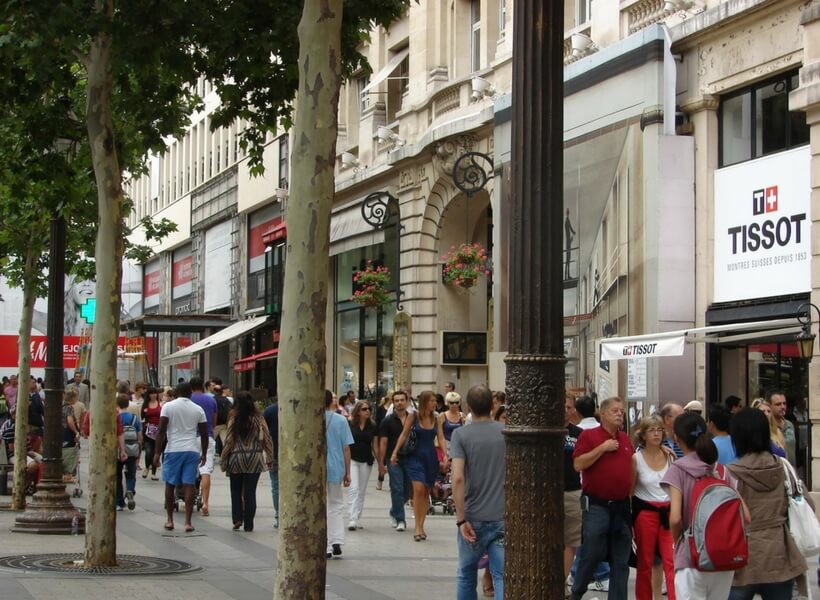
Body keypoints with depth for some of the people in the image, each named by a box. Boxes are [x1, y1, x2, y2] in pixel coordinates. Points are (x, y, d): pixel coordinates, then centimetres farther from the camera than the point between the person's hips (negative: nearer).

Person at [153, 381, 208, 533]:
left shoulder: (168, 406, -1)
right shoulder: (198, 409, 6)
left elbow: (161, 431, -6)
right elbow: (204, 434, 8)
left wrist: (158, 453, -2)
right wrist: (204, 454, 19)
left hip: (173, 450, -1)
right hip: (192, 450, 1)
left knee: (170, 484, 10)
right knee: (189, 485, 0)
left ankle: (170, 520, 12)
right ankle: (188, 522, -4)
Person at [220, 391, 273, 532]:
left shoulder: (234, 420, -7)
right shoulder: (258, 419, -2)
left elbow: (228, 442, -6)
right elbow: (267, 440, -1)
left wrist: (223, 461, 3)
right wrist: (269, 458, 7)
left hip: (236, 460, -1)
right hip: (255, 460, 1)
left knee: (236, 490, 15)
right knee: (250, 492, 4)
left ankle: (237, 518, 4)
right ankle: (248, 524, 4)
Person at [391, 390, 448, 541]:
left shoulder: (436, 419, 6)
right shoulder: (413, 416, -3)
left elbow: (441, 438, -1)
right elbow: (404, 435, -1)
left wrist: (445, 455, -15)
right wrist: (395, 453, -4)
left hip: (431, 458, 4)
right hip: (416, 456, -4)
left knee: (426, 492, 7)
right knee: (418, 489, -16)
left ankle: (421, 526, 14)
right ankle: (417, 527, -13)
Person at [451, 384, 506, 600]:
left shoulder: (461, 434, -7)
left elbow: (457, 478, -17)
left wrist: (461, 519, -14)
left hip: (473, 518, -1)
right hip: (504, 517, 1)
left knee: (466, 574, 18)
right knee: (503, 576, -3)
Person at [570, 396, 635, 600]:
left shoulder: (625, 439, 15)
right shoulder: (589, 435, -4)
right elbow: (578, 464, -14)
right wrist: (602, 448, -17)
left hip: (622, 506, 5)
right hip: (596, 505, -5)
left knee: (621, 560, 6)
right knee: (591, 554, -5)